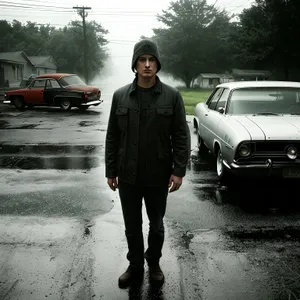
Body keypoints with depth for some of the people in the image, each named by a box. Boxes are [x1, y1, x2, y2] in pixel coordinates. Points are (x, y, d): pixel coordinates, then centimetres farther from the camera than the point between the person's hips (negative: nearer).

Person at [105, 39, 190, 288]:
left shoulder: (172, 96, -4)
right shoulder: (120, 96, 0)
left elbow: (181, 136, -4)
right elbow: (112, 137, 3)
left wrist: (179, 171, -10)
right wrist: (111, 171, 2)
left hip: (159, 175, -1)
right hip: (128, 175, 1)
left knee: (156, 225, 16)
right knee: (132, 226, 14)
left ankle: (154, 264, 38)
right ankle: (135, 266, 34)